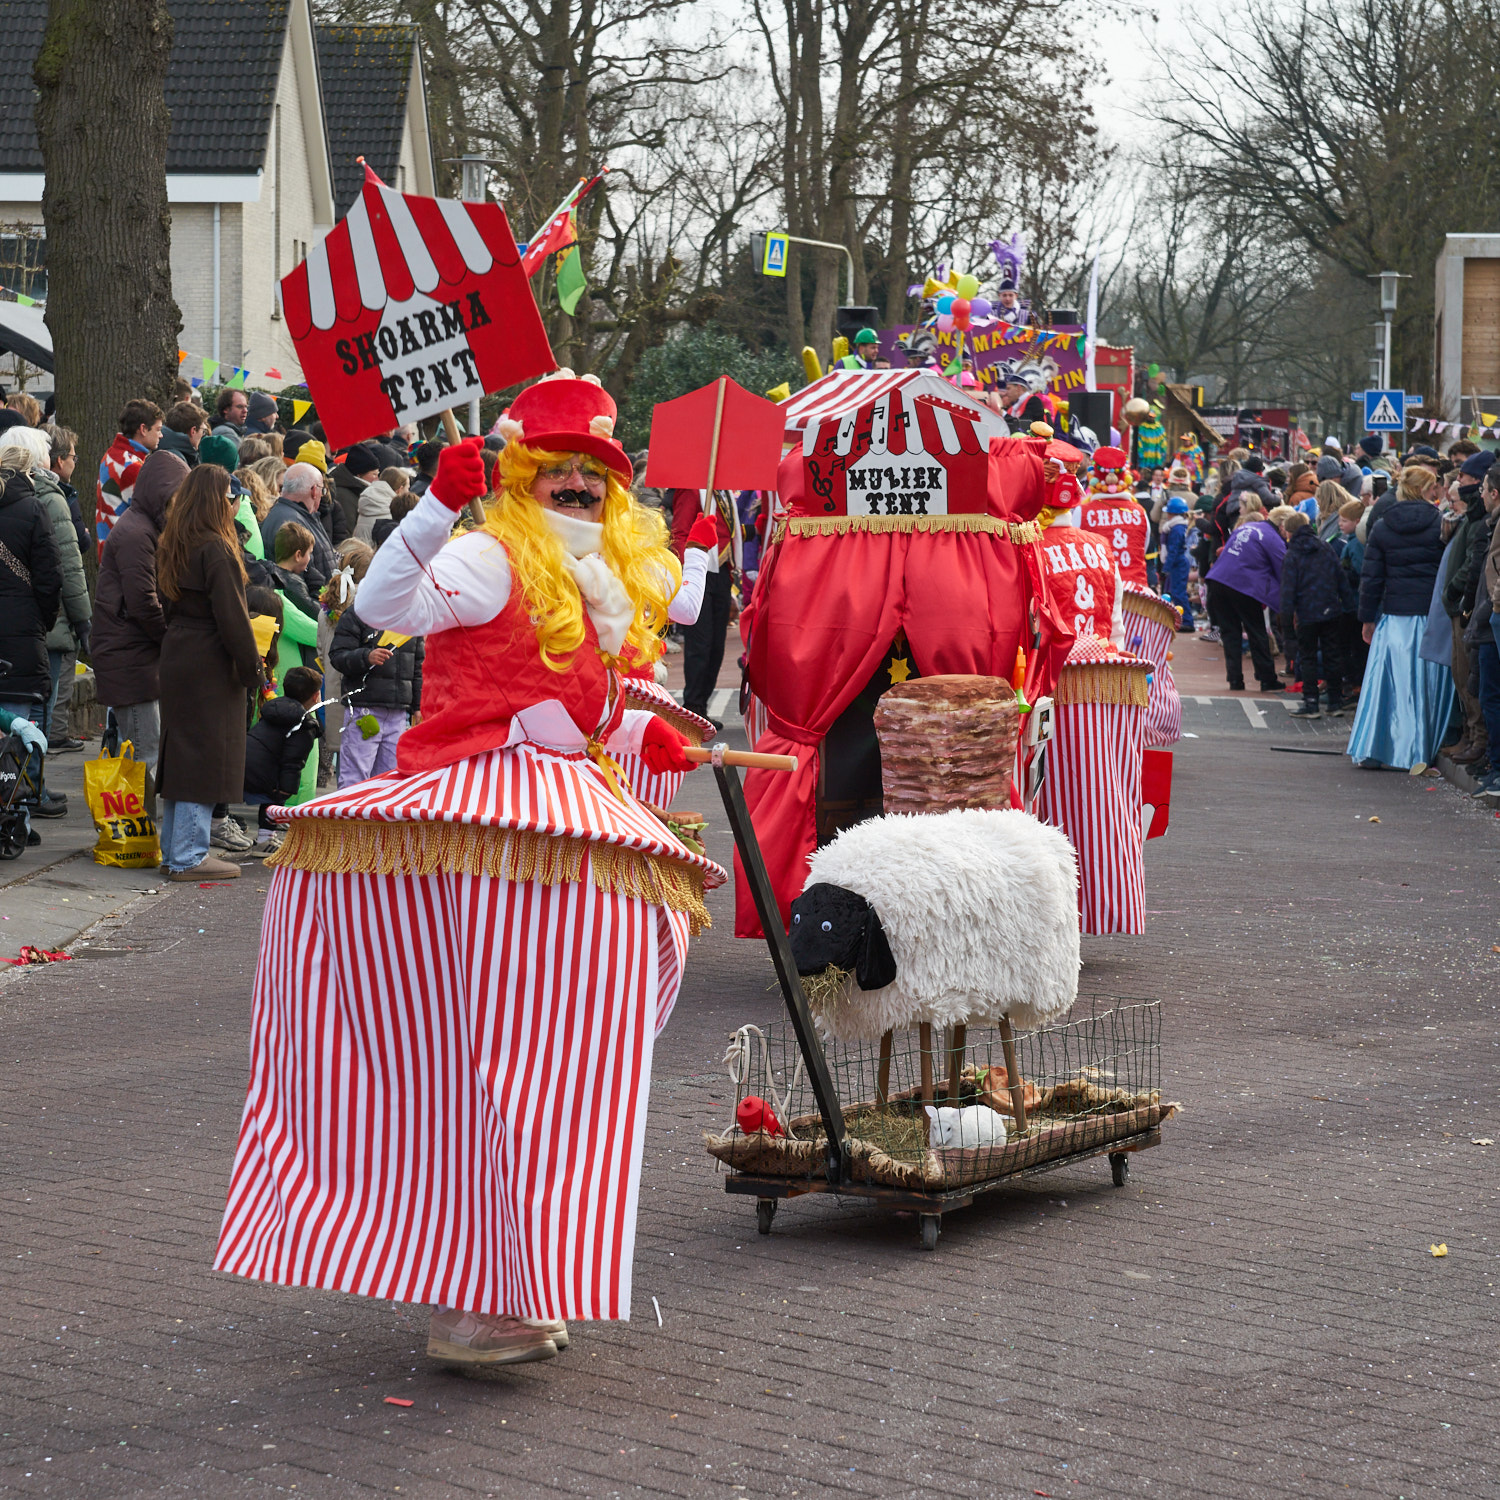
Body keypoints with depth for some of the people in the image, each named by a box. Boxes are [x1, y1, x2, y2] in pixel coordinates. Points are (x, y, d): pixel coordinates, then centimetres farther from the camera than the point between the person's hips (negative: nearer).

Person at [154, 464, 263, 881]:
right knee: (206, 757, -4)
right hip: (209, 667, -9)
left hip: (176, 657, 9)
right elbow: (231, 615, -19)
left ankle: (174, 851, 20)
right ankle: (190, 857, -3)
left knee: (180, 755, 14)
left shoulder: (172, 547, 11)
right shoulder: (216, 549, -16)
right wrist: (251, 667, -10)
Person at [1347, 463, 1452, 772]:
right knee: (1427, 683, 4)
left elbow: (1371, 576, 4)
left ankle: (1368, 751, 7)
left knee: (1384, 682, 7)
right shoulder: (1441, 524, -5)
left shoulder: (1382, 527, 3)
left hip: (1393, 617, 2)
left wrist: (1367, 617, 10)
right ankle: (1418, 754, 3)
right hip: (1431, 615, -2)